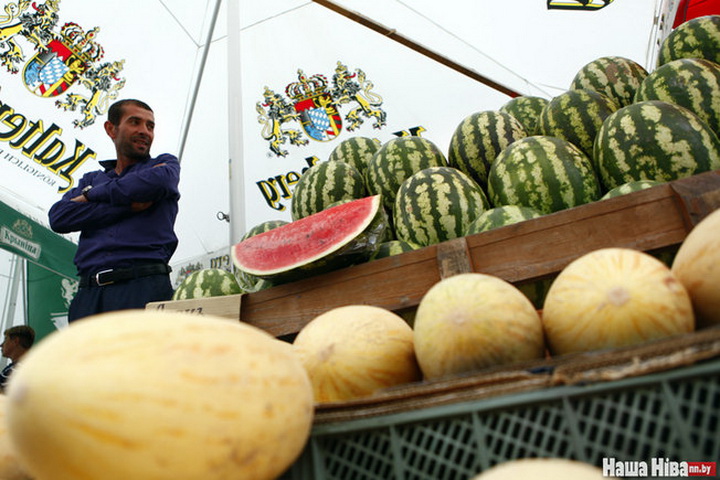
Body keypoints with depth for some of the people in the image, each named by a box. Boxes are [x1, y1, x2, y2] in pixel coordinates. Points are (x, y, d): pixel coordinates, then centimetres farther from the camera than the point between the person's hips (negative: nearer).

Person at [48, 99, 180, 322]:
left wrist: (92, 195, 4)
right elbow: (58, 217, 6)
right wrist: (128, 205, -4)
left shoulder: (165, 164, 17)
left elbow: (158, 181, -9)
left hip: (144, 286, -3)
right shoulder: (91, 179, 24)